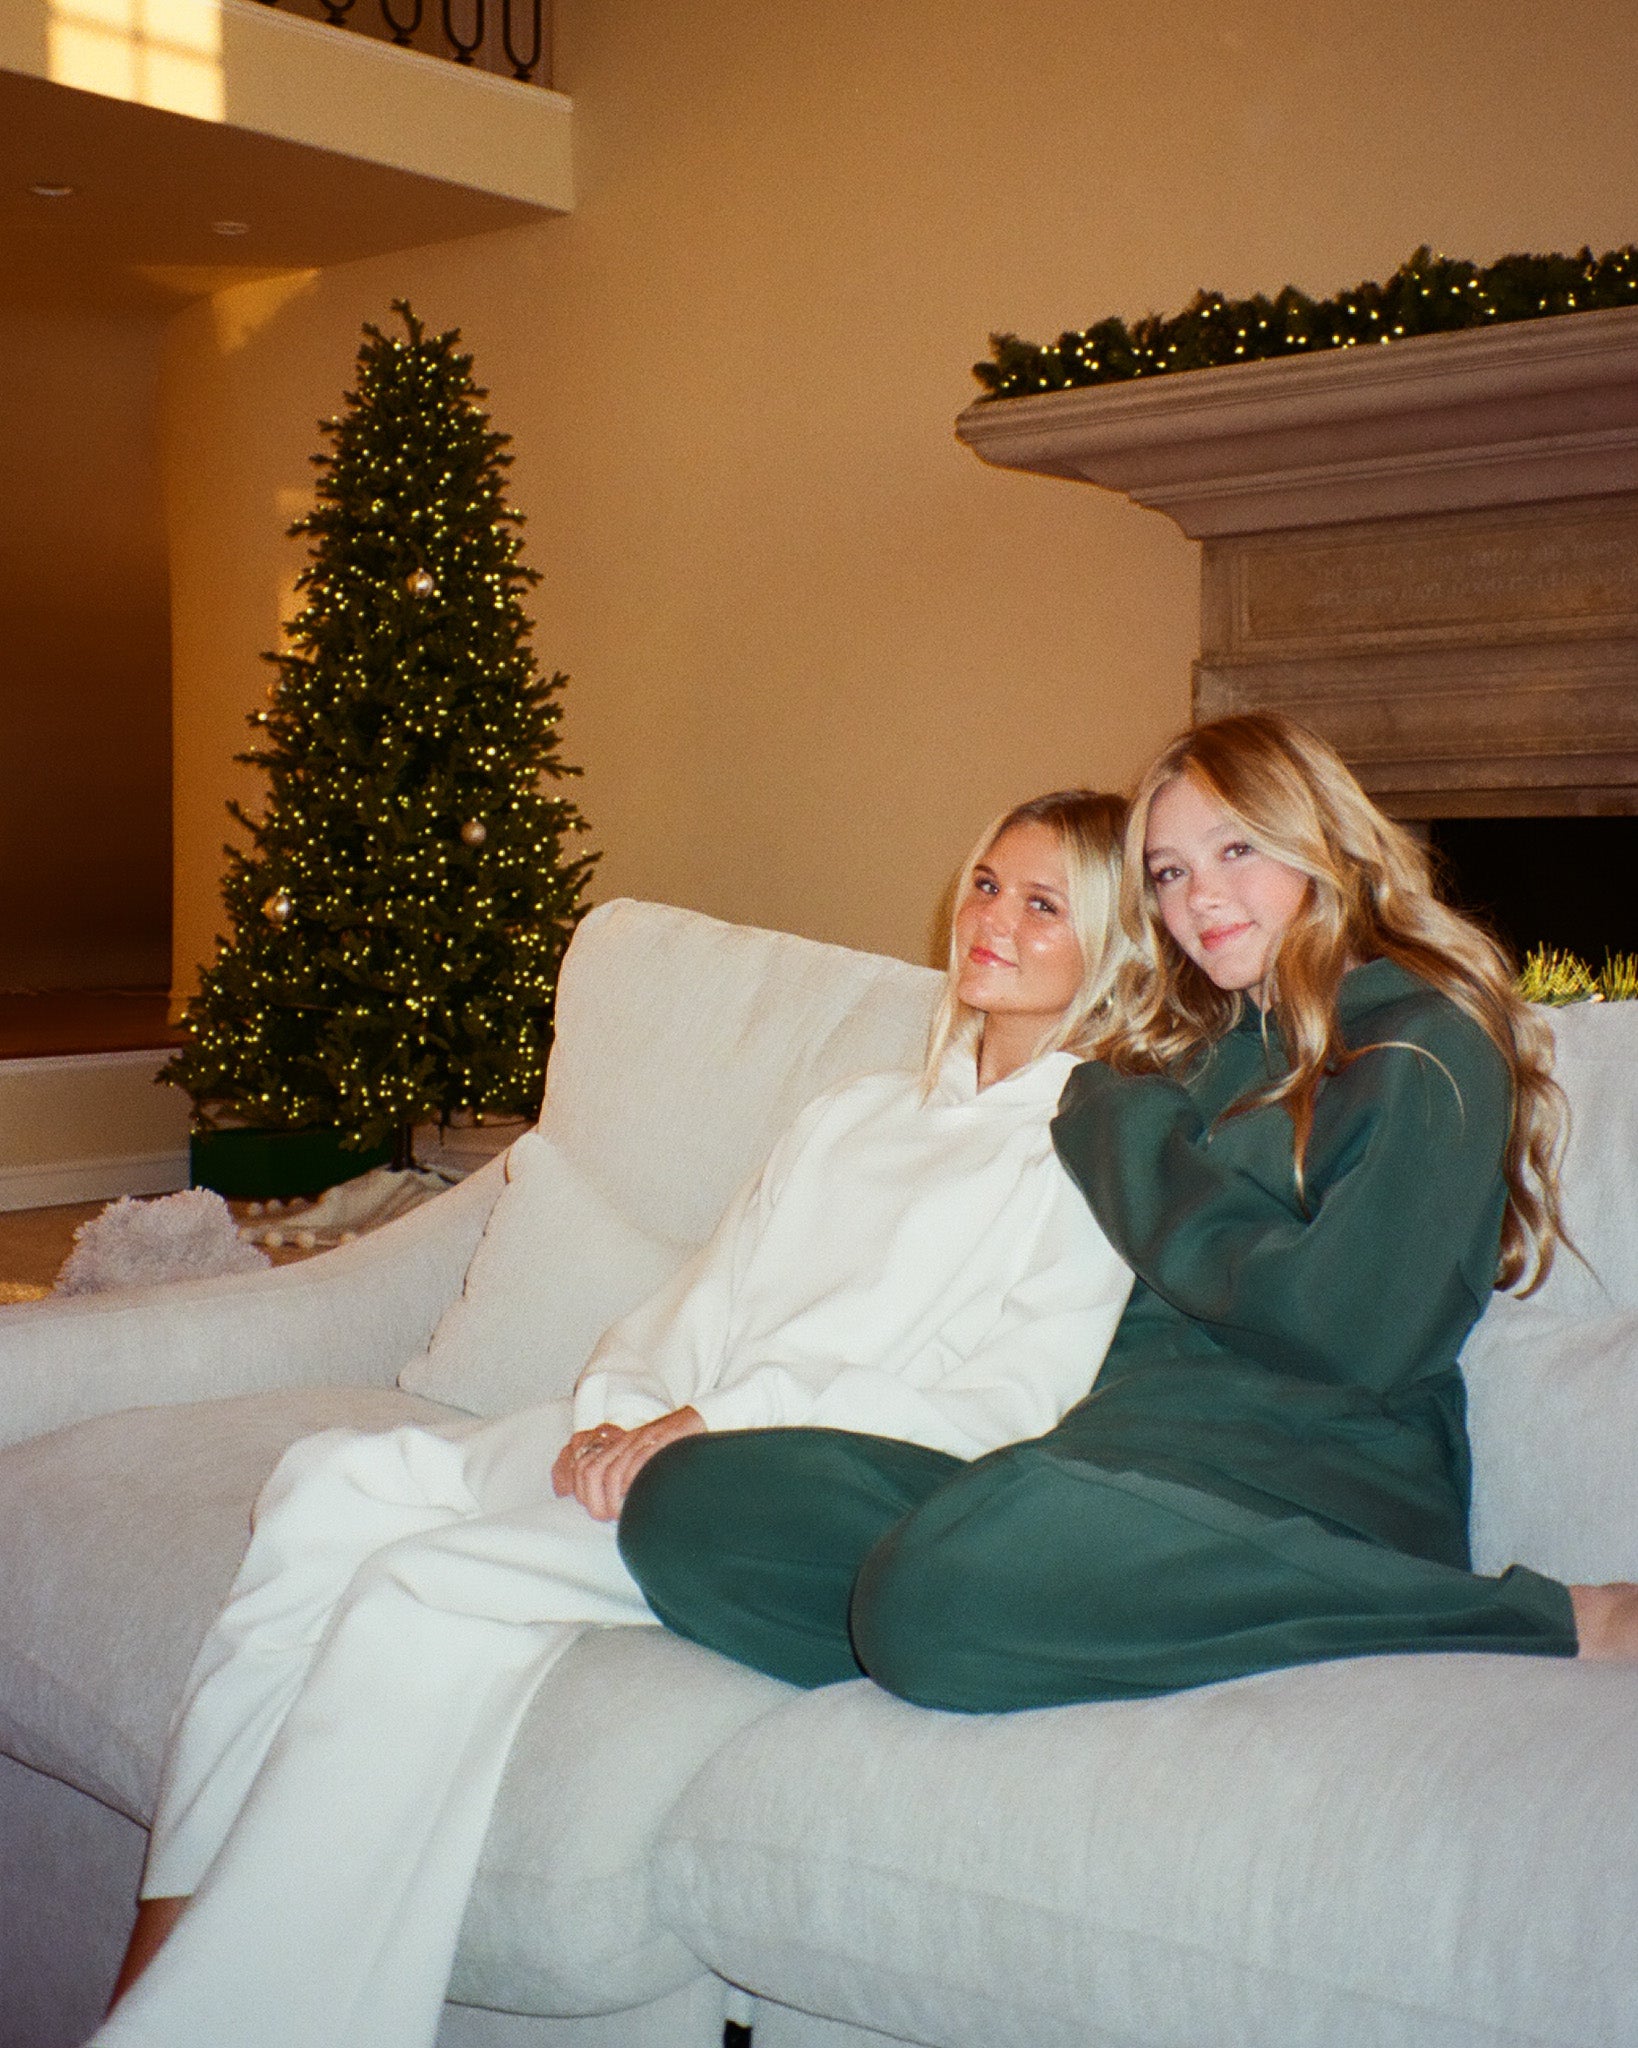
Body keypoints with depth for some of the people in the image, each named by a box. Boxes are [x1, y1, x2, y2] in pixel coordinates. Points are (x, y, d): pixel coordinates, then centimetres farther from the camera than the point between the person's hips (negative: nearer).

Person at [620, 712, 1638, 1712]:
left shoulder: (1427, 1045, 3)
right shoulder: (1194, 1054, 27)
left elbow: (1356, 1339, -11)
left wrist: (1143, 1148, 0)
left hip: (1312, 1498, -6)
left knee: (938, 1588, -39)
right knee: (683, 1503, -10)